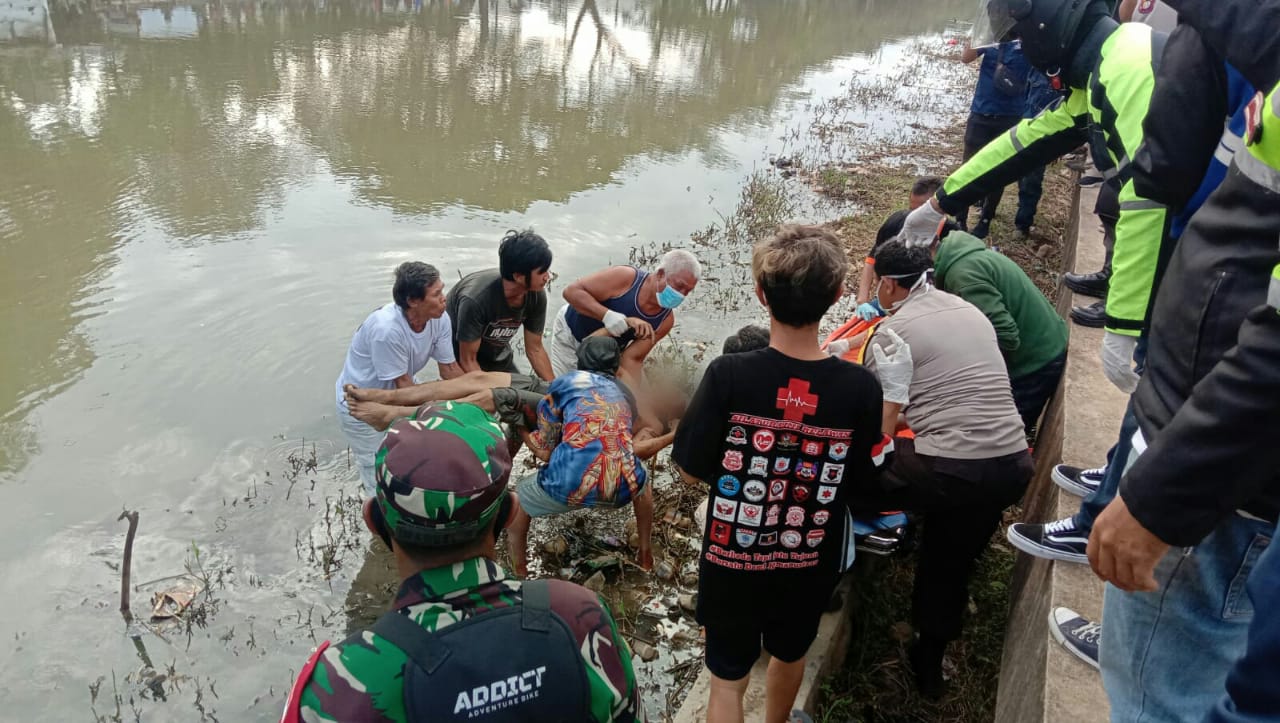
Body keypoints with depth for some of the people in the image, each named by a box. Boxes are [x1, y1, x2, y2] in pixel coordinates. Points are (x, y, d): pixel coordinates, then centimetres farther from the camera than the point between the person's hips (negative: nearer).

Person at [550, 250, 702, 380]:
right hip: (570, 333, -4)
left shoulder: (666, 321, -19)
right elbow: (572, 292, -35)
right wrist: (607, 315, -47)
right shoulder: (626, 278, -33)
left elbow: (633, 359, -17)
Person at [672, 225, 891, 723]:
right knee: (790, 654, 31)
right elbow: (858, 481, -4)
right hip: (810, 564, 3)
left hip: (732, 562, -2)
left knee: (728, 679, 19)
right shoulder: (861, 388, -18)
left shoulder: (728, 375, -25)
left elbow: (692, 473, -15)